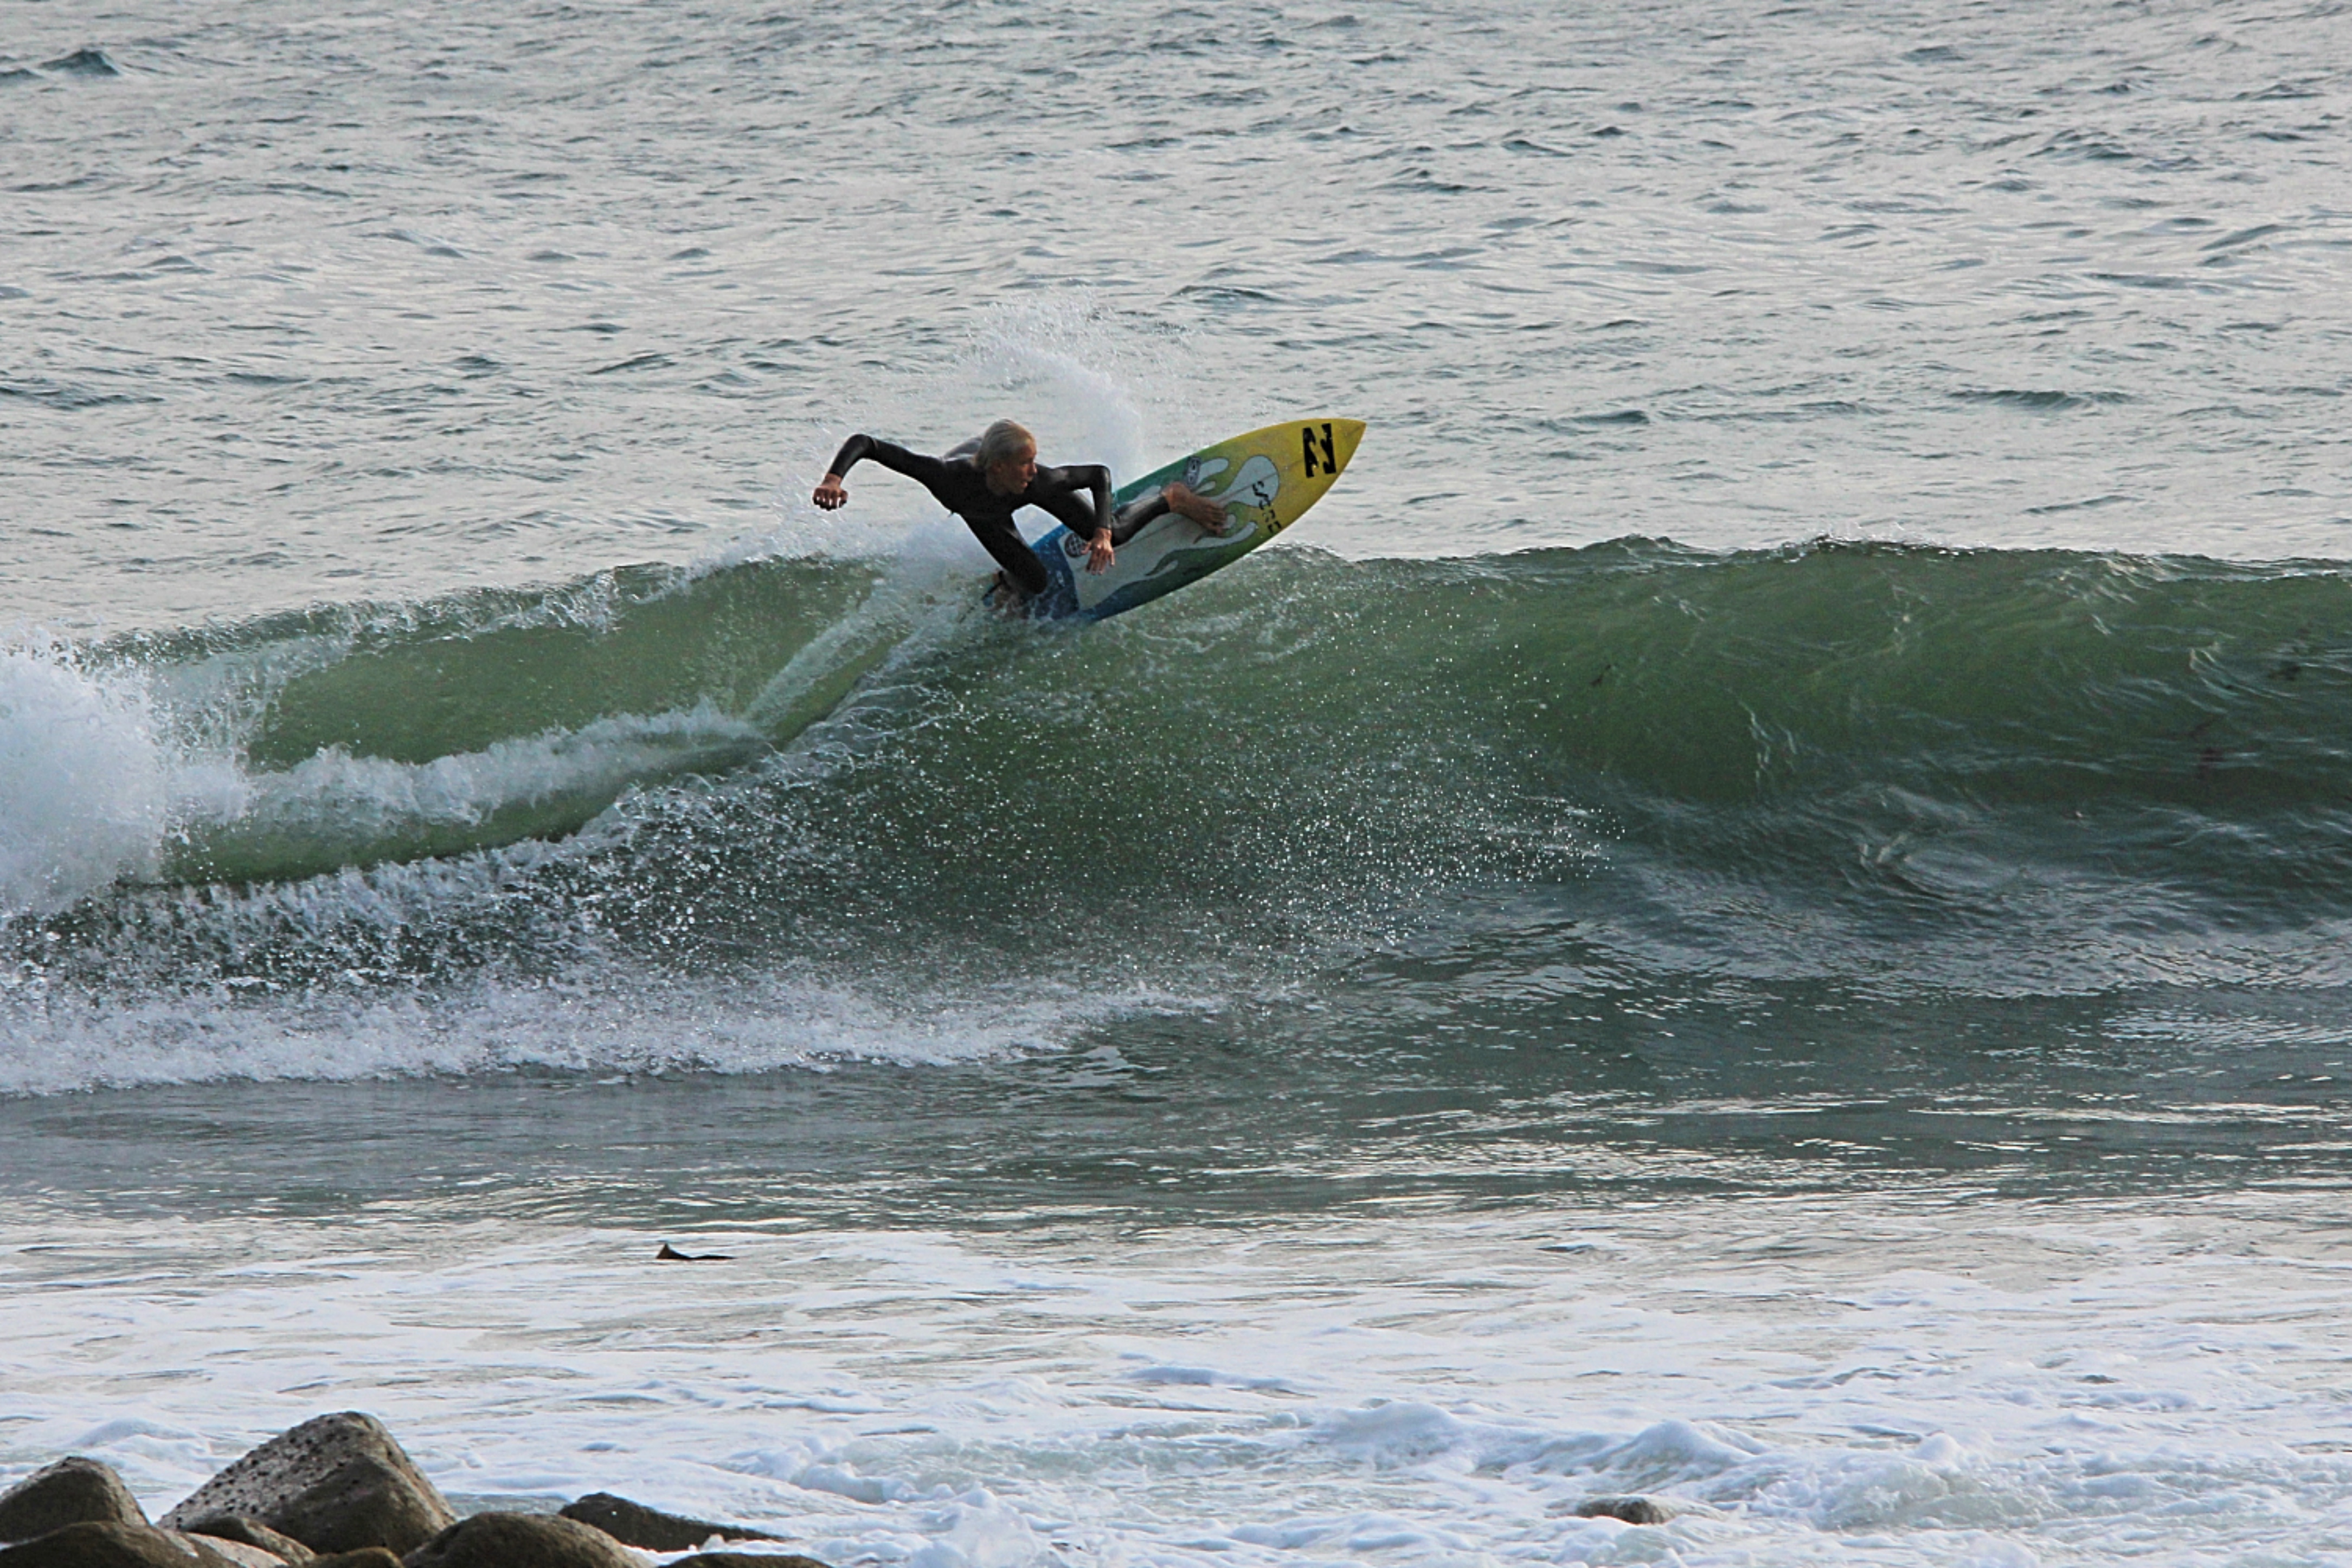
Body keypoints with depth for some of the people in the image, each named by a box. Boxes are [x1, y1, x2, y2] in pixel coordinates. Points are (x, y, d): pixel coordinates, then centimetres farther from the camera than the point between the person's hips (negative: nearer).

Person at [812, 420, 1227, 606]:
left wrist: (1102, 535, -38)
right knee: (1036, 584, -5)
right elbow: (864, 444, -50)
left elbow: (1099, 475, -25)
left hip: (1013, 493, 0)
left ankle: (1173, 501, 31)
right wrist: (834, 479, -67)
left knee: (1114, 534, -1)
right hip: (982, 513, 0)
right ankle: (1007, 586, 34)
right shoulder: (949, 477, -50)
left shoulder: (1039, 480, -43)